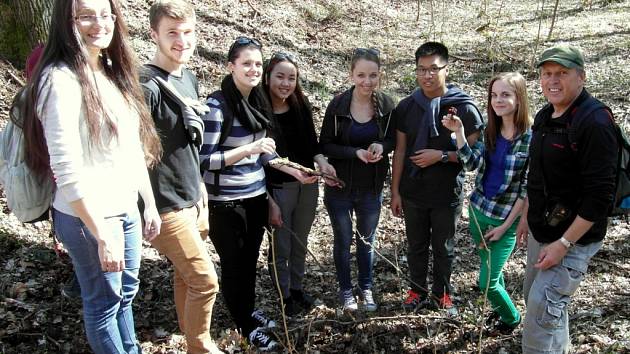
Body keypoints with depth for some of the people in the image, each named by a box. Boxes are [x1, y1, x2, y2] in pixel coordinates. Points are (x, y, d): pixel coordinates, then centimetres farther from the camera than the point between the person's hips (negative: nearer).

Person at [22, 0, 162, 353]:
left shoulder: (113, 73, 7)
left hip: (127, 210, 8)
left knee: (126, 292, 22)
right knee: (104, 301, 11)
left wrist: (150, 204, 13)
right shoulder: (61, 80, -18)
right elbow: (68, 171, -22)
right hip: (89, 217, -8)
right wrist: (102, 235, -21)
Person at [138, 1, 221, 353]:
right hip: (168, 205, -7)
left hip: (194, 198, 8)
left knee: (186, 275, 19)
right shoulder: (147, 86, -20)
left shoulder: (189, 78, 7)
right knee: (205, 281, -1)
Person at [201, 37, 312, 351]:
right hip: (226, 203, -6)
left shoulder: (259, 102, 4)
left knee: (251, 260, 21)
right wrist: (249, 149, -27)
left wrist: (293, 170, 4)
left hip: (256, 196, 6)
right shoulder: (217, 105, -17)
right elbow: (204, 160, -20)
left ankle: (250, 310, 43)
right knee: (234, 264, 11)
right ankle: (246, 325, 30)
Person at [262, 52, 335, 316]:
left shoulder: (301, 106, -1)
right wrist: (269, 202, -14)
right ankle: (284, 295, 29)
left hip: (308, 185, 5)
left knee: (300, 243, 19)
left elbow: (312, 143, 8)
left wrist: (321, 160, -15)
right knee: (281, 247, 9)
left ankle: (297, 288, 39)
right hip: (278, 189, -5)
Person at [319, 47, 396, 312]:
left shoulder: (386, 104, -9)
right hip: (340, 187, -2)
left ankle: (366, 287, 41)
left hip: (372, 188, 2)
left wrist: (381, 146, -20)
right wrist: (356, 153, -25)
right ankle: (345, 290, 36)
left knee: (367, 241, 19)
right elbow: (325, 145, -11)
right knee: (343, 241, 15)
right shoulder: (338, 105, -15)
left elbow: (394, 139, 3)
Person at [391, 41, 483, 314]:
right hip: (413, 193, 3)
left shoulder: (464, 107, -11)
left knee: (444, 248, 14)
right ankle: (418, 292, 35)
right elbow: (400, 152, 2)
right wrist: (395, 191, 1)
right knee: (416, 246, 16)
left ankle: (441, 294, 34)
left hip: (447, 195, -2)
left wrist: (441, 155, -21)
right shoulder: (406, 107, -1)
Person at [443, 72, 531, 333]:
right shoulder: (490, 131, 2)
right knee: (489, 267, 22)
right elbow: (471, 164, -9)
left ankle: (511, 318, 30)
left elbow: (527, 190, -14)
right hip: (477, 211, 6)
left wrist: (505, 226, -13)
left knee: (487, 281, 0)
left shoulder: (531, 138, -17)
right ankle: (499, 308, 47)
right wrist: (458, 132, -21)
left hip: (505, 218, -6)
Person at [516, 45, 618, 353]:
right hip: (542, 232, 9)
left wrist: (563, 244, -23)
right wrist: (527, 216, 19)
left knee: (543, 308, -11)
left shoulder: (595, 122, -21)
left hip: (574, 237, -9)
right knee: (534, 297, 20)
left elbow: (600, 195, -24)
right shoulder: (544, 117, 6)